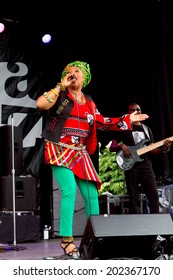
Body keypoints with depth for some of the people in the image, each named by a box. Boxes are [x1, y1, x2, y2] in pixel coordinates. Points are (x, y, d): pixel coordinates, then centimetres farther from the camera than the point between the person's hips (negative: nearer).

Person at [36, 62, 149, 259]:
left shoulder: (89, 102, 15)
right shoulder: (60, 95, -2)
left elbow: (102, 123, 19)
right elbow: (40, 104, -21)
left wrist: (127, 119, 20)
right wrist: (61, 86, -13)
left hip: (80, 154, 6)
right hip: (59, 151, -5)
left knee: (92, 195, 0)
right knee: (70, 190, -22)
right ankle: (66, 239, -12)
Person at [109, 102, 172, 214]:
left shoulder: (147, 129, 19)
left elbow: (151, 150, 15)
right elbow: (111, 147, 6)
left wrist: (164, 149, -3)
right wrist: (122, 146, -15)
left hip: (146, 165, 3)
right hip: (130, 166, -3)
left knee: (153, 194, -5)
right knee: (134, 198, -2)